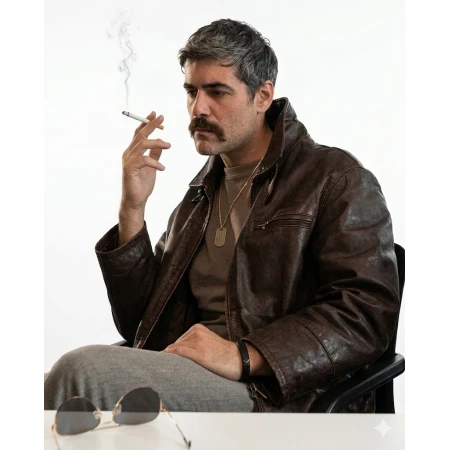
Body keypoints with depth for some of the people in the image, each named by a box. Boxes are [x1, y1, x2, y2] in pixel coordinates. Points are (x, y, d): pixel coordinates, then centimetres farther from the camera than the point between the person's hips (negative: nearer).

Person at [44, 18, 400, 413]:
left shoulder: (337, 180, 2)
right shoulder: (200, 194, 20)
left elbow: (369, 314, -11)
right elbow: (137, 325, 17)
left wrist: (243, 356, -22)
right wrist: (132, 210, 4)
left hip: (279, 393, -5)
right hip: (187, 378, 6)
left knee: (84, 370, -28)